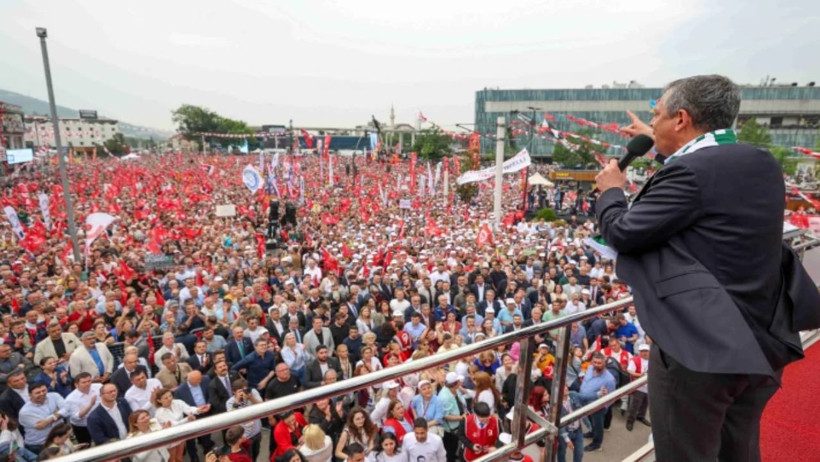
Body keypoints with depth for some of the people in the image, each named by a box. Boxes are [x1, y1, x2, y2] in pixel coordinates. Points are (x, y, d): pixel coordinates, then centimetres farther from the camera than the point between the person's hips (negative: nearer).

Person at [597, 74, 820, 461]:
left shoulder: (689, 171, -20)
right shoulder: (761, 163, 6)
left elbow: (622, 233, -17)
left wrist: (610, 190, 3)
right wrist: (661, 147, 36)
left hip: (699, 346, -8)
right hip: (763, 344, 8)